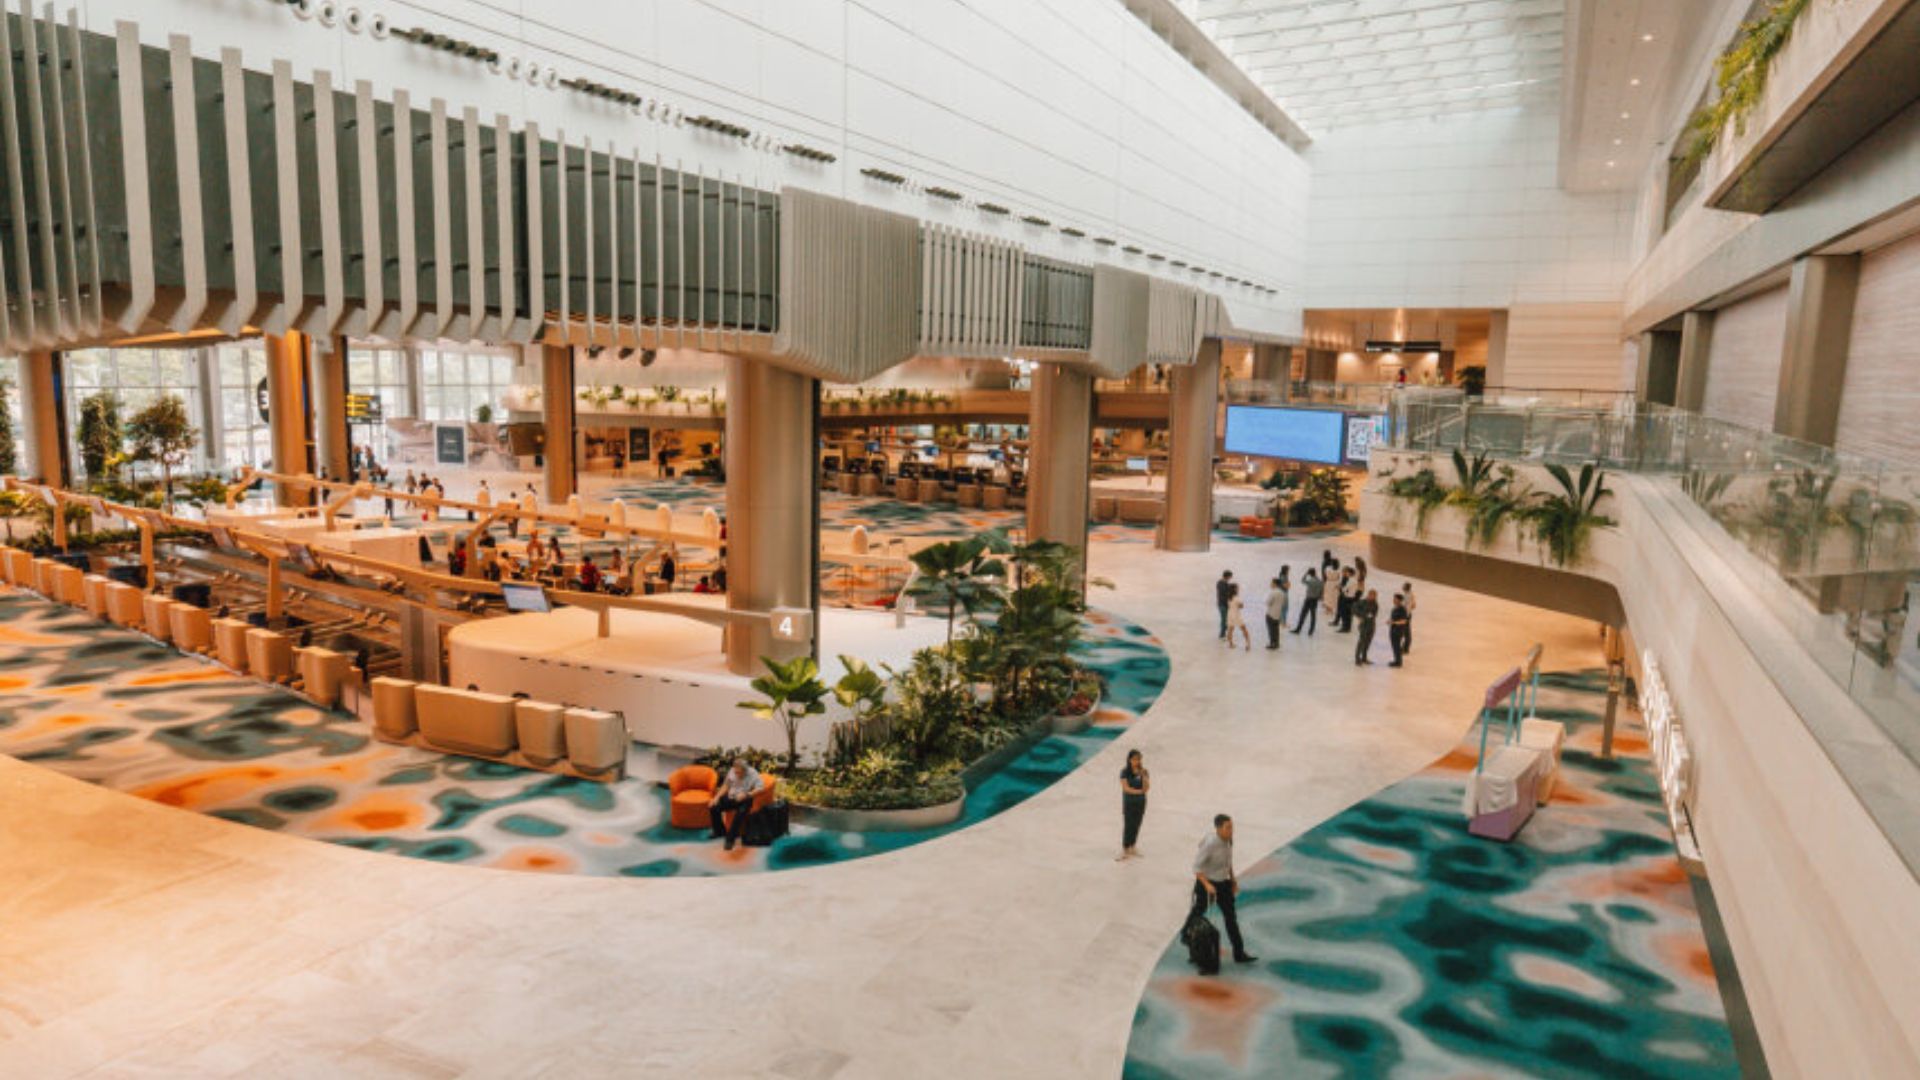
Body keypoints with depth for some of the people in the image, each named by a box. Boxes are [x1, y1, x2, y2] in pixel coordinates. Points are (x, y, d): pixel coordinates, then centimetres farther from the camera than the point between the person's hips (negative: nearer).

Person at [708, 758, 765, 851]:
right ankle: (720, 832, 11)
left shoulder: (753, 774, -16)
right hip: (730, 797, 6)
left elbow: (760, 788, -25)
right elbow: (725, 786, 9)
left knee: (740, 813, -36)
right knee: (713, 807, -12)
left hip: (745, 800, -5)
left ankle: (731, 838, -21)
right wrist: (717, 797, -4)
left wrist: (746, 794, -35)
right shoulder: (732, 771, -1)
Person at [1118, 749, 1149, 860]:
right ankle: (1125, 850, 5)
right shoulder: (1125, 772, -11)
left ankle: (1132, 847, 25)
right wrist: (1139, 791, -13)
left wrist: (1143, 775, -24)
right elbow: (1126, 788, -16)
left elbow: (1146, 788, -14)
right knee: (1127, 826, -2)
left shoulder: (1143, 772, -4)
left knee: (1136, 826, 10)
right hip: (1128, 803, -3)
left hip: (1140, 802, 3)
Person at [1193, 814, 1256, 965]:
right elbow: (1197, 866, -24)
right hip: (1206, 883, -6)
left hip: (1223, 883, 6)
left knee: (1231, 917, 6)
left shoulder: (1228, 840, -7)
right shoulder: (1210, 844, -28)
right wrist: (1207, 885, -33)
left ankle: (1239, 954, 13)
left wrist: (1233, 879, 12)